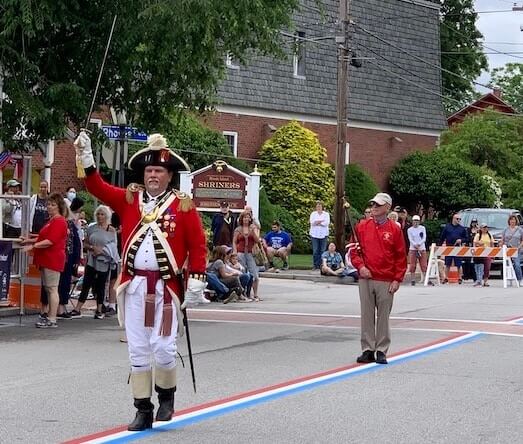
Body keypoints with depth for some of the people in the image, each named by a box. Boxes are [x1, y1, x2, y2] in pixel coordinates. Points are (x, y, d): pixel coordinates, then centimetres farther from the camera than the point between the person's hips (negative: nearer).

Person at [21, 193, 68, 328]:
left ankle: (52, 320, -7)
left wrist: (33, 246, -23)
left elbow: (51, 241, -21)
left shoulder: (59, 222, -13)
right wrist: (30, 240, 17)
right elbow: (44, 237, 28)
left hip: (53, 260, -10)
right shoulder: (51, 220, 19)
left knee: (52, 289, -8)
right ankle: (48, 316, 17)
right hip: (46, 259, 10)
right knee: (48, 289, 12)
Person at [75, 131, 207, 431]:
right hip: (134, 285, 3)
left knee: (163, 347, -6)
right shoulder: (129, 199, 8)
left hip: (167, 287, -3)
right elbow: (98, 187, 0)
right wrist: (86, 158, -13)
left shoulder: (184, 206, -1)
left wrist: (196, 283, -7)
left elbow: (198, 246, -2)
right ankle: (143, 410, 13)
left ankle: (167, 396, 21)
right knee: (138, 350, 5)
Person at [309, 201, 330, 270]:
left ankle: (321, 265, 0)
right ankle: (315, 265, -1)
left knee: (322, 250, -4)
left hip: (323, 234, 0)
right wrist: (322, 221, -7)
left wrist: (317, 222, -8)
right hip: (314, 234, 0)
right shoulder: (313, 214, 13)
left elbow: (327, 223, -7)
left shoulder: (326, 214, 10)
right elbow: (312, 222, -5)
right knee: (315, 251, -4)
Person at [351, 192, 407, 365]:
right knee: (367, 316, 5)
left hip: (386, 282, -2)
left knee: (383, 317, 2)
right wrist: (360, 266, -7)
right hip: (366, 279, 2)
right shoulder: (362, 226, 6)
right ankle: (368, 350, 10)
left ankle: (381, 351, 10)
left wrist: (397, 280, -4)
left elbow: (401, 257, 1)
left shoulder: (394, 229, 0)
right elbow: (354, 249, 10)